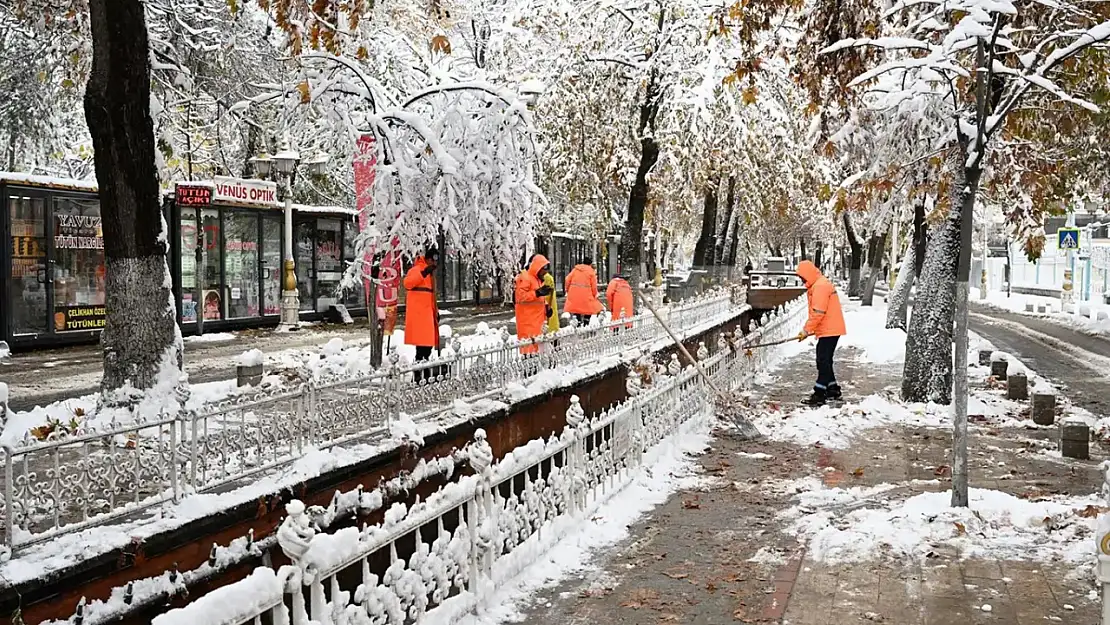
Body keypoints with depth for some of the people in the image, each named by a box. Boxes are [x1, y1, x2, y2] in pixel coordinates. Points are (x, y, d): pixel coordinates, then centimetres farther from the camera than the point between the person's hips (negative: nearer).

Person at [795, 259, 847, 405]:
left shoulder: (820, 286, -17)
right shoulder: (819, 284, 17)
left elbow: (818, 313, -22)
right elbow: (815, 312, 20)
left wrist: (807, 330, -17)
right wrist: (808, 329, 15)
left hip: (829, 330, -11)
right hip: (830, 329, 11)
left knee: (823, 361, -10)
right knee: (825, 360, 17)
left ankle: (819, 394, -9)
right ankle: (832, 389, 27)